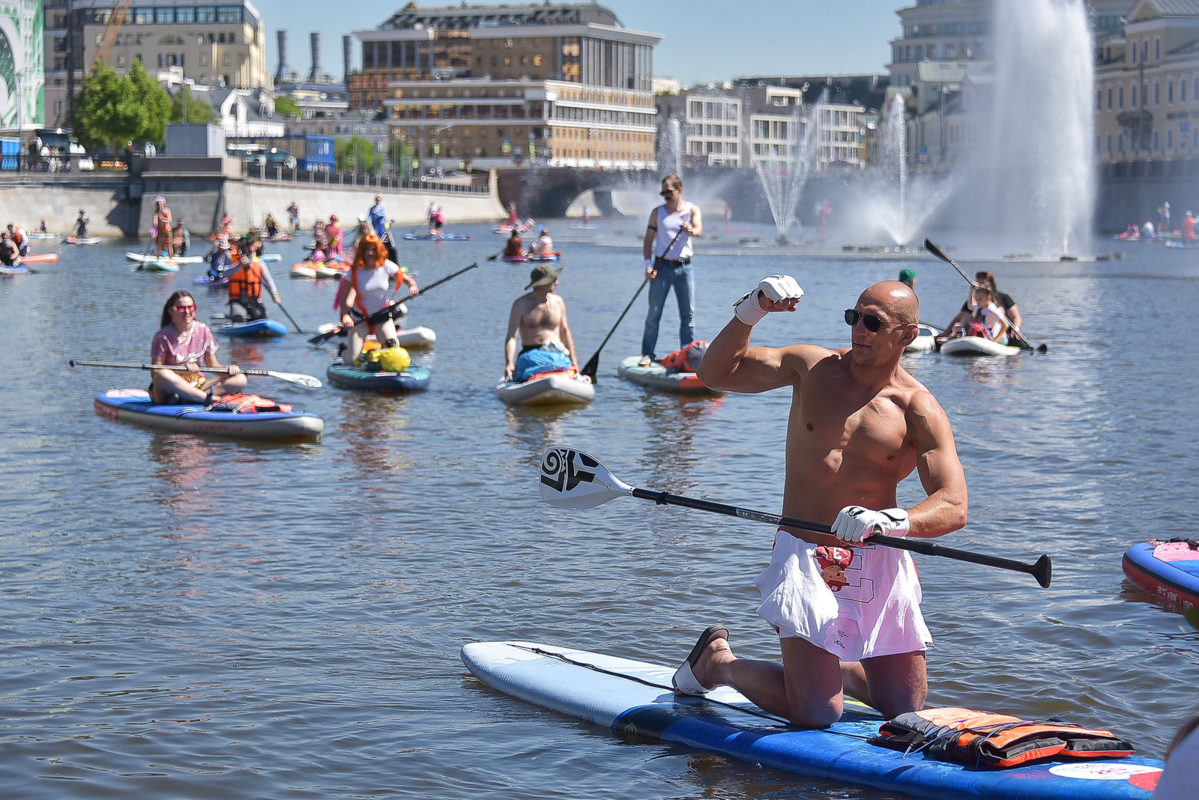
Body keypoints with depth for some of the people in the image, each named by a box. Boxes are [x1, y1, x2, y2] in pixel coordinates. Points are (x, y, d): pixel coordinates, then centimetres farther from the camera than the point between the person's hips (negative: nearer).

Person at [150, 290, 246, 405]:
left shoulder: (203, 330, 6)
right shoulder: (163, 336, -6)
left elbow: (213, 365, 10)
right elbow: (155, 373, -13)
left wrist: (228, 370, -12)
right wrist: (184, 368, -25)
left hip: (197, 386, 5)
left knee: (240, 379, -14)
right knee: (162, 375, -39)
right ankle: (209, 397, -32)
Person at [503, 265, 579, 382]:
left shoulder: (558, 302, 11)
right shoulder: (521, 304, -2)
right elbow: (511, 337, -10)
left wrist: (573, 360, 20)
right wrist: (509, 363, -25)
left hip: (557, 354, 2)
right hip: (531, 355, -2)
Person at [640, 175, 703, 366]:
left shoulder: (692, 210, 5)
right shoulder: (657, 212, 8)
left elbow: (699, 230, -15)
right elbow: (648, 240, 5)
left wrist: (691, 230, -39)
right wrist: (648, 264, -10)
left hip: (684, 267, 0)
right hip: (662, 266, 0)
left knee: (688, 314, 2)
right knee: (654, 313, -3)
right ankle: (647, 354, 1)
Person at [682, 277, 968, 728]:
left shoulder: (918, 410, -4)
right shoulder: (813, 367, 2)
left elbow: (953, 507, -15)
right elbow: (716, 374, 5)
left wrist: (893, 520, -36)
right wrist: (750, 314, -11)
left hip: (880, 561, 2)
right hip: (806, 555, -2)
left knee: (906, 708, 6)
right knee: (817, 714, -11)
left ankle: (837, 668, 37)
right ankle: (718, 660, 16)